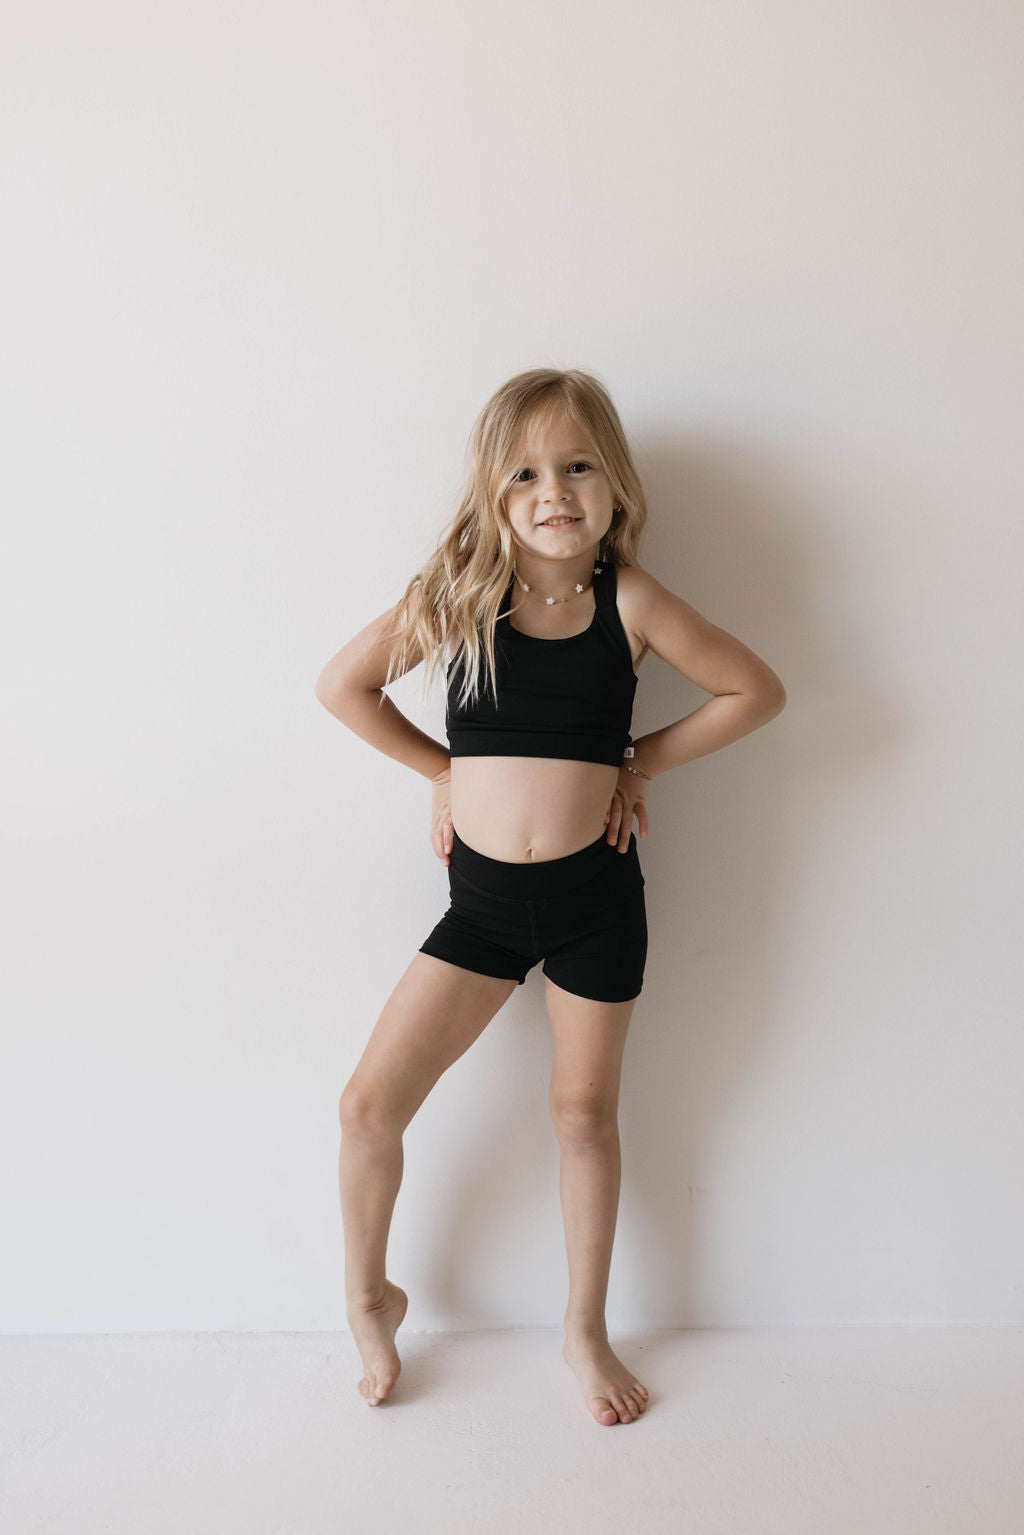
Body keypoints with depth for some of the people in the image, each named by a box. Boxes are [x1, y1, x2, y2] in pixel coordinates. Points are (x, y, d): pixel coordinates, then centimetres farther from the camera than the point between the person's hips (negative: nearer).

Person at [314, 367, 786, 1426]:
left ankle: (585, 1329, 38)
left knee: (585, 1110, 14)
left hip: (596, 896, -1)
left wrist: (645, 759, -3)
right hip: (483, 898, 1)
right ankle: (369, 1298, 30)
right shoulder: (460, 594, -5)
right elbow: (342, 684, 5)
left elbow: (756, 690, 2)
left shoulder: (631, 603, -7)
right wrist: (443, 770, 2)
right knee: (369, 1103, 0)